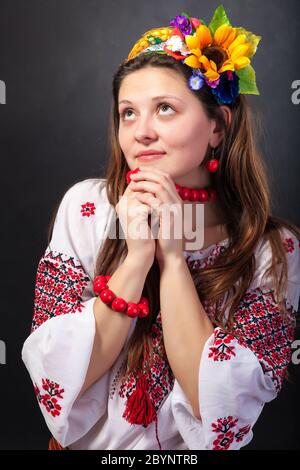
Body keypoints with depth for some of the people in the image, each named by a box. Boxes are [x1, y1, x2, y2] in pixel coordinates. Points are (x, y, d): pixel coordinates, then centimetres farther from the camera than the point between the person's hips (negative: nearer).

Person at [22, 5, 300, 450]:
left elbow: (219, 414, -16)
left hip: (190, 447, 0)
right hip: (86, 443, 1)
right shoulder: (86, 207, -8)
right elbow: (57, 383, -11)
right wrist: (136, 257, -21)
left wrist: (172, 257, -20)